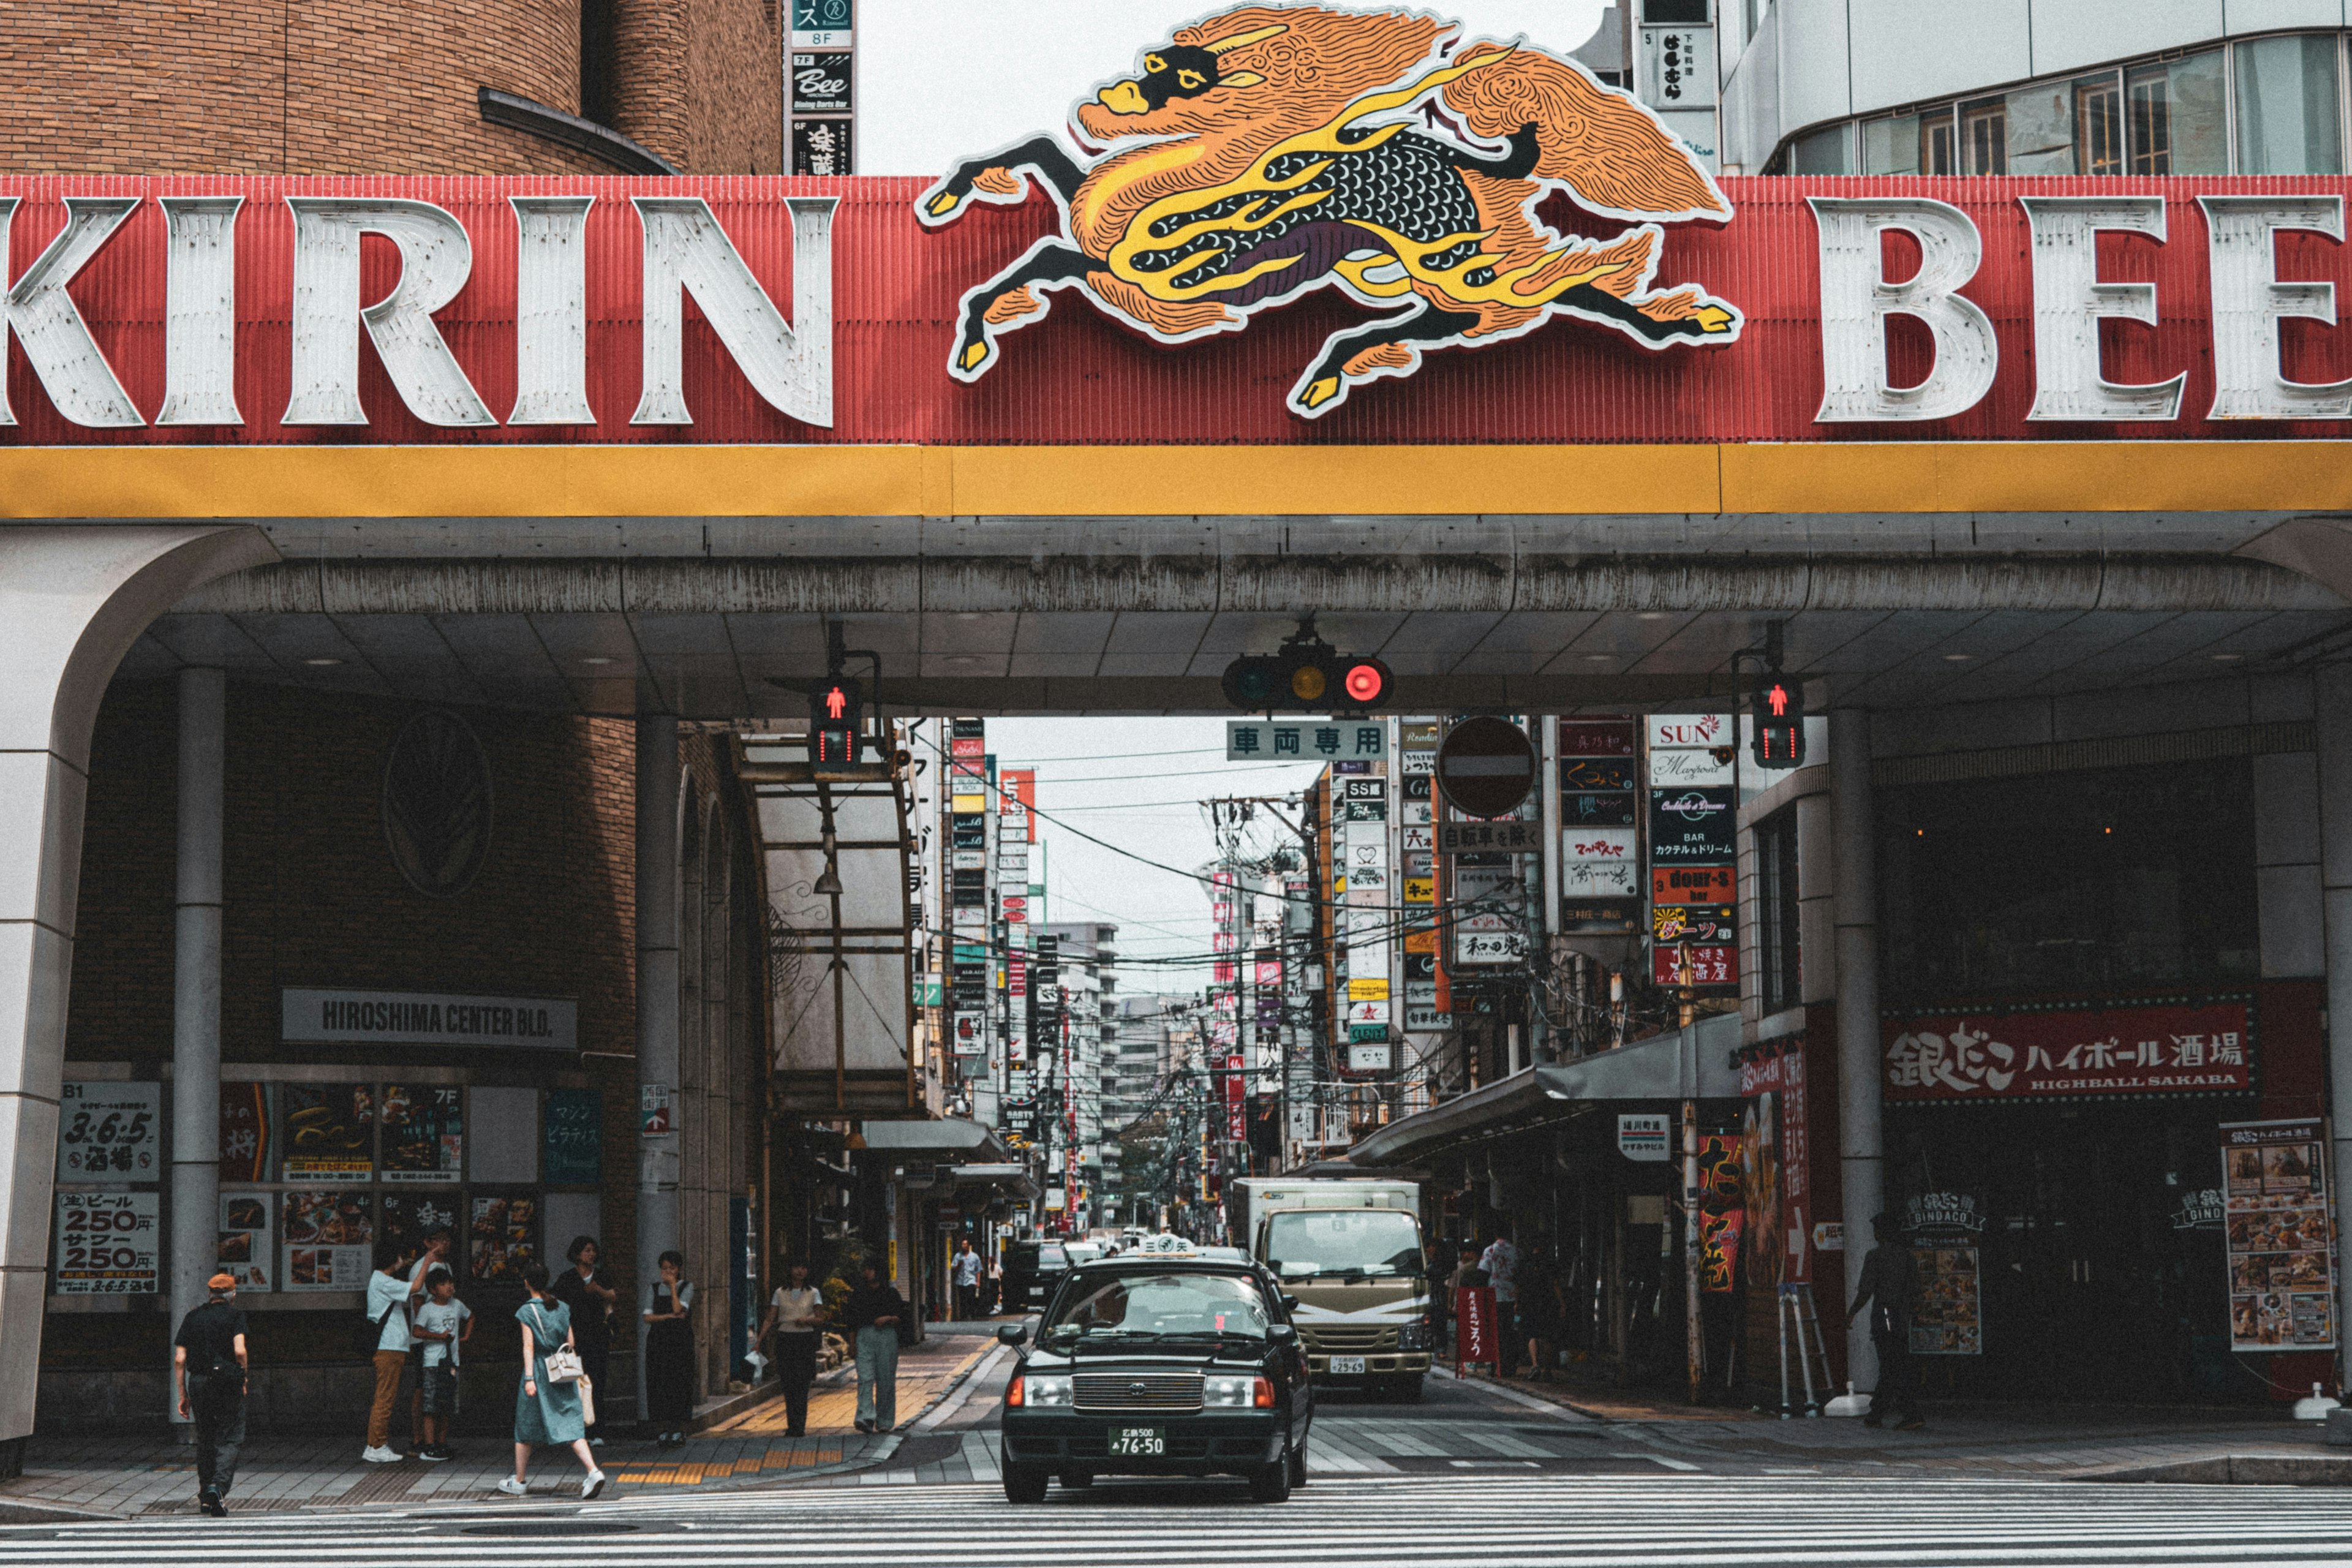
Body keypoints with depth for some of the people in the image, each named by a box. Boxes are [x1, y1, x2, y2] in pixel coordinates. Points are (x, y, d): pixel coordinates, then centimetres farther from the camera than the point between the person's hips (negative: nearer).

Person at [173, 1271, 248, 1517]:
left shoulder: (192, 1318, 10)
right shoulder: (235, 1316, -1)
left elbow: (179, 1359, 6)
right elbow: (239, 1351, -15)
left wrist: (183, 1395, 11)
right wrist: (243, 1377, 2)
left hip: (198, 1384, 4)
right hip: (228, 1383, -4)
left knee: (205, 1439, 16)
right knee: (228, 1440, 0)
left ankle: (205, 1497, 19)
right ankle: (218, 1486, -21)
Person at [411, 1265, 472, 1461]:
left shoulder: (457, 1306, 11)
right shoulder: (427, 1309, -6)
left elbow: (470, 1317, 32)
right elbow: (417, 1331, -19)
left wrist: (466, 1336, 21)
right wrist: (440, 1336, -19)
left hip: (452, 1362, 6)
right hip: (433, 1362, -6)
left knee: (447, 1408, 8)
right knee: (432, 1407, -10)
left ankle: (442, 1445, 15)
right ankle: (429, 1447, -10)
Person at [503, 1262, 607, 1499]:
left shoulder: (527, 1311, -8)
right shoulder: (563, 1308, 6)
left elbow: (529, 1347, -13)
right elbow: (571, 1343, 10)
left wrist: (529, 1378, -16)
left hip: (539, 1371, -4)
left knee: (526, 1426, 11)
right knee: (571, 1424, -1)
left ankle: (518, 1482, 20)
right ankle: (593, 1471, -20)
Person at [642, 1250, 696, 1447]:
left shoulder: (686, 1288, 4)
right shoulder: (654, 1289, 11)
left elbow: (678, 1309, -13)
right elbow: (648, 1317, 2)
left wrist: (673, 1285, -6)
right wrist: (670, 1316, -9)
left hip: (681, 1341, -2)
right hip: (658, 1340, 2)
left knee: (680, 1384, -4)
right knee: (659, 1384, -3)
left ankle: (680, 1430, 0)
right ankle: (662, 1429, 0)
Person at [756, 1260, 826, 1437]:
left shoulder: (813, 1293, 6)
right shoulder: (780, 1293, 9)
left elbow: (820, 1319, 4)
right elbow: (770, 1319, 6)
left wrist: (807, 1319, -16)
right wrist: (760, 1337, -7)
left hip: (805, 1340, -2)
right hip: (785, 1340, 2)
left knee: (802, 1384, -9)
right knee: (788, 1385, -2)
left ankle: (799, 1427, -11)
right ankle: (793, 1426, 4)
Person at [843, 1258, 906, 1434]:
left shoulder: (891, 1292, 8)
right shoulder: (858, 1294, 13)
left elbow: (901, 1316, 6)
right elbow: (853, 1320, 14)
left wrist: (888, 1318, -12)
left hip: (887, 1335, -1)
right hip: (865, 1335, 1)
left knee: (886, 1380, 0)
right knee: (865, 1378, -14)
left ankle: (884, 1421, 9)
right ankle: (866, 1418, -25)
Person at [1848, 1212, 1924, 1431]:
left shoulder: (1876, 1256, -11)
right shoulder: (1907, 1255, 8)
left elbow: (1866, 1291, -12)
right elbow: (1915, 1289, 10)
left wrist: (1852, 1313, 1)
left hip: (1883, 1316, -7)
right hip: (1903, 1318, 7)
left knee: (1895, 1369, -7)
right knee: (1890, 1367, 13)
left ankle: (1912, 1415, -14)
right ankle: (1876, 1414, 19)